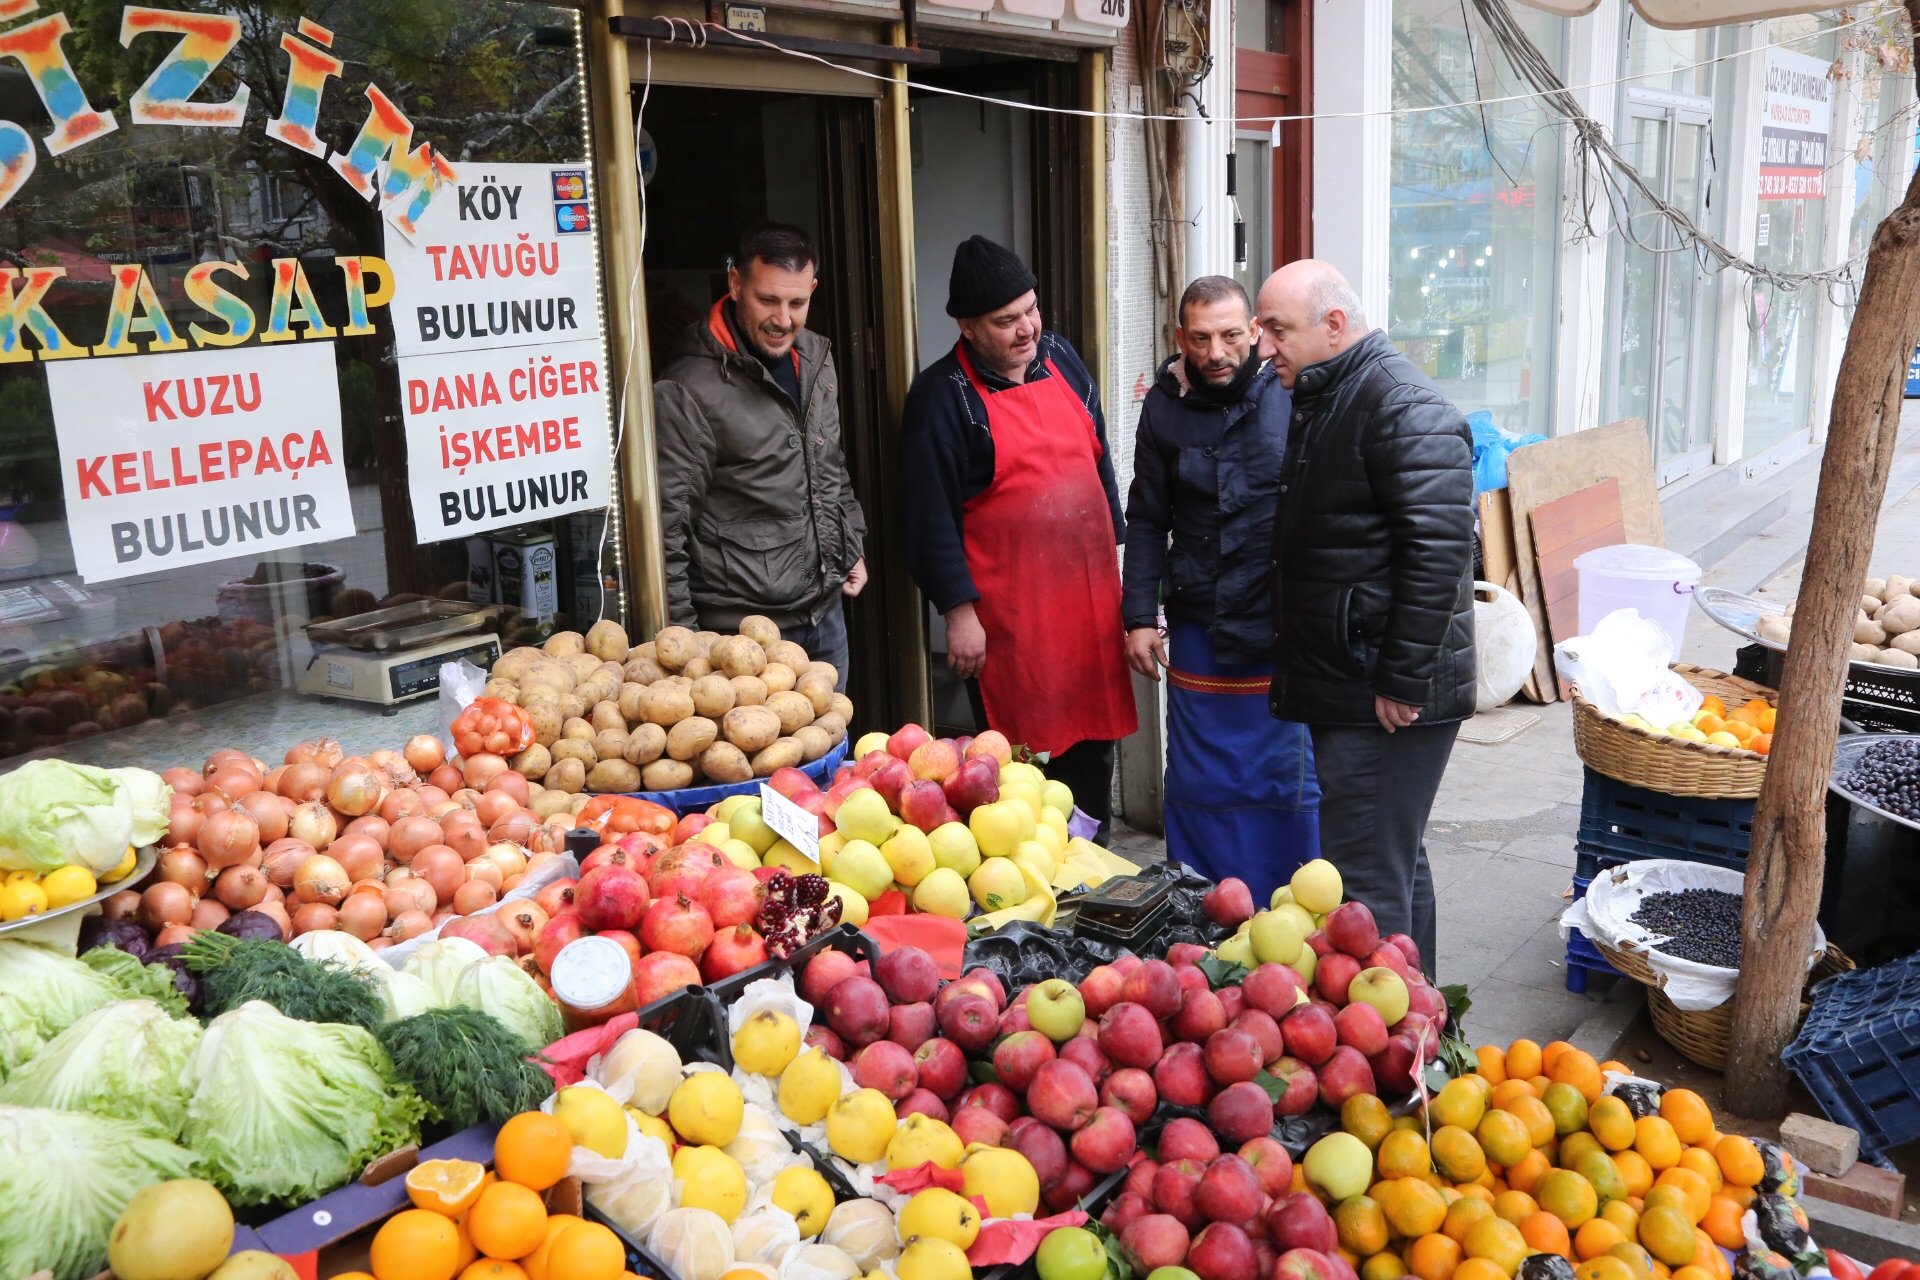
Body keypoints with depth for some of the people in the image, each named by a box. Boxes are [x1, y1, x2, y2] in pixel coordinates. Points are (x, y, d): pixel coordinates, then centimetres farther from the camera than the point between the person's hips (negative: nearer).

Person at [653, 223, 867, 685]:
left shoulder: (815, 357, 6)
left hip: (826, 613, 7)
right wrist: (684, 640, -17)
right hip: (744, 631, -7)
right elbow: (666, 527, -17)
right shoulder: (689, 390, -18)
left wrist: (851, 546, 17)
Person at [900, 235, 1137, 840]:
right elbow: (931, 515, -11)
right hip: (1007, 611, -6)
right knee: (1025, 751, 0)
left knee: (1093, 737, 15)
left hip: (1089, 592, 6)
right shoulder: (941, 397, -10)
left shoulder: (1060, 357, 8)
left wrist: (1114, 546, 17)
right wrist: (958, 611, -13)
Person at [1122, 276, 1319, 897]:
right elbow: (1146, 520, 11)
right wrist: (1140, 616, 5)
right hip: (1199, 628, 2)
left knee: (1290, 776, 7)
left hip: (1287, 628, -2)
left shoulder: (1293, 394, -5)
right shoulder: (1165, 407, 4)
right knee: (1198, 782, 10)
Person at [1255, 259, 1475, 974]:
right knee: (1395, 863, 21)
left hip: (1386, 699, -11)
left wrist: (1401, 682, -22)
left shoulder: (1405, 410, -17)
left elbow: (1440, 548, -24)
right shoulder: (1323, 400, 16)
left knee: (1365, 882, -8)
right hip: (1347, 684, 11)